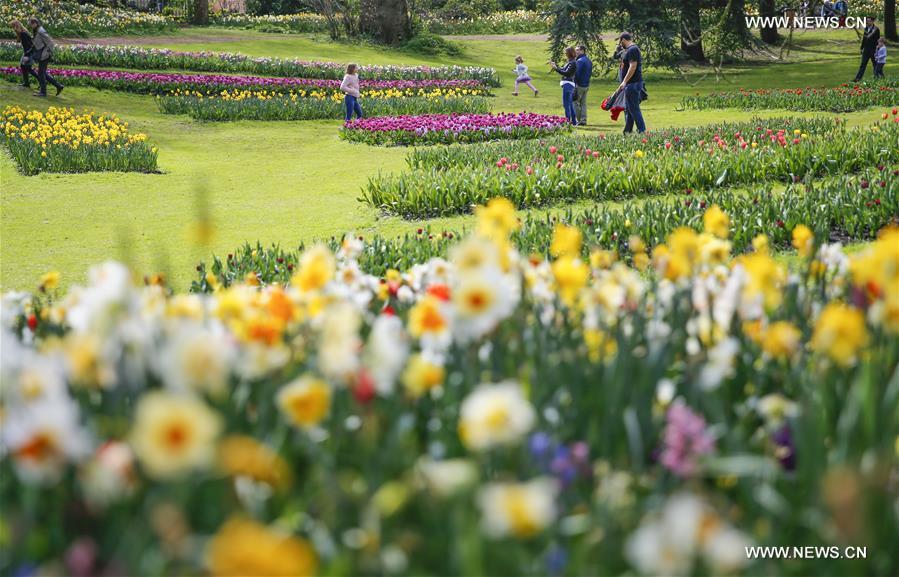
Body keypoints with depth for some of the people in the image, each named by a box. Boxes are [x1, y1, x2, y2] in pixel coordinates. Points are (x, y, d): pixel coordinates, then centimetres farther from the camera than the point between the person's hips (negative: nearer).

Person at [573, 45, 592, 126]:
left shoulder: (580, 61, -16)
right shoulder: (589, 61, 12)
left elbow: (577, 73, -19)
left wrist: (575, 82, -8)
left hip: (579, 85, -9)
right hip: (587, 85, 9)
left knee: (576, 102, -1)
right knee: (583, 103, 11)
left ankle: (579, 120, -1)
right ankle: (583, 120, 9)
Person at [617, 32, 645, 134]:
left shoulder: (632, 50, -15)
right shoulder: (633, 49, 18)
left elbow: (633, 66, -23)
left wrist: (624, 81, -22)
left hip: (632, 83, -11)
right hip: (633, 83, 11)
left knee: (634, 108, -9)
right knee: (629, 108, 14)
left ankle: (642, 130, -9)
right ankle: (627, 131, 19)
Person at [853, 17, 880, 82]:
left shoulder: (876, 29, -11)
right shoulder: (866, 28, 9)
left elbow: (878, 40, -11)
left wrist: (877, 49, -15)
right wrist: (862, 48, 14)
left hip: (873, 50, -6)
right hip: (866, 50, 6)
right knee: (863, 64, 3)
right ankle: (858, 78, 0)